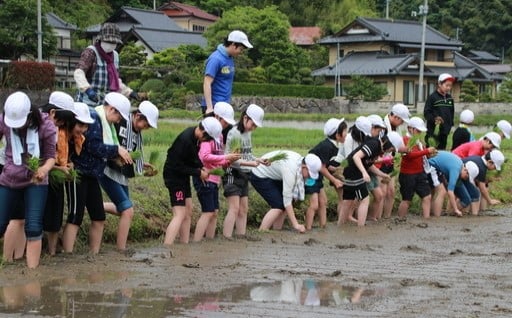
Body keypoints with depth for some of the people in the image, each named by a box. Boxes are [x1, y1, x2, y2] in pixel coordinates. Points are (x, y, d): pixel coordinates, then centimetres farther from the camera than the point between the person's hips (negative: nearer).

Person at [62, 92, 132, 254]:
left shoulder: (106, 123, 14)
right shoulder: (92, 118, -15)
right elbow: (94, 146, -23)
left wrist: (118, 155, -1)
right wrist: (117, 150, -14)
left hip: (91, 175, 10)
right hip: (79, 172, -10)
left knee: (98, 218, 10)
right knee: (75, 218, -9)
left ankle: (94, 256, 18)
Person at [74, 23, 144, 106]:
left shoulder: (115, 55, 14)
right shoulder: (91, 52, -8)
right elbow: (78, 73, -24)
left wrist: (131, 93, 13)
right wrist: (87, 90, -40)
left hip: (106, 104, 7)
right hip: (88, 104, -7)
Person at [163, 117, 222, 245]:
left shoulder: (195, 136, -1)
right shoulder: (185, 139, -28)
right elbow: (177, 166, -24)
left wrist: (201, 168, -1)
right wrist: (198, 173, -18)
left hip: (183, 177, 10)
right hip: (174, 176, -10)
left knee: (188, 212, 13)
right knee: (179, 214, -14)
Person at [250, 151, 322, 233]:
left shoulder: (300, 160, -9)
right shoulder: (290, 170, -34)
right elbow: (287, 199, -32)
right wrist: (295, 225, -31)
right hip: (259, 177, -9)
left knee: (285, 205, 1)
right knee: (278, 205, -17)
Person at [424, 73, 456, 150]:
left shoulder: (450, 98, 12)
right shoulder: (432, 97, -7)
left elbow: (451, 113, 20)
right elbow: (426, 113, -9)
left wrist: (450, 124, 12)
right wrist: (434, 119, -24)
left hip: (445, 132, 6)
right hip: (434, 131, -6)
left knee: (442, 149, 10)